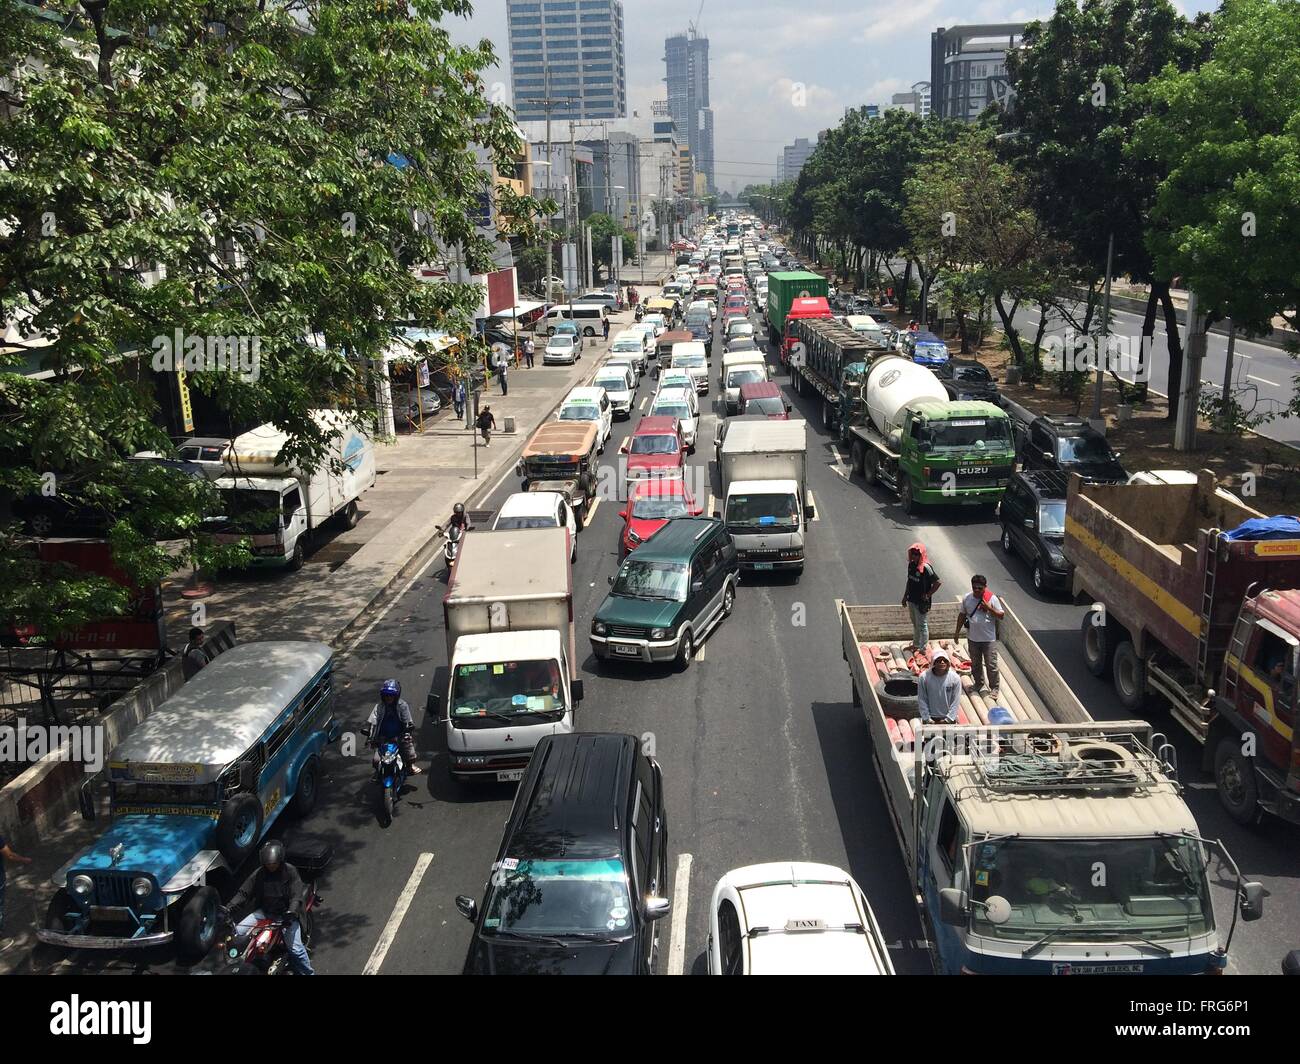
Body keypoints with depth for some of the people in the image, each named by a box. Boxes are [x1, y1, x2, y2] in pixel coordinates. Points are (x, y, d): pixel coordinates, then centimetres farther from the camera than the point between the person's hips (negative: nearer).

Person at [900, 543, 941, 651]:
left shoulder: (926, 567, -22)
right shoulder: (911, 564, 1)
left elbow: (938, 582, -22)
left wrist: (928, 595, -16)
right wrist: (905, 596, 17)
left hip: (921, 602, -8)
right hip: (912, 600, 8)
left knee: (922, 625, 4)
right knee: (915, 624, 22)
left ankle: (923, 648, 16)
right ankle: (916, 645, 37)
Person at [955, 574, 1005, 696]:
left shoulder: (992, 598, -10)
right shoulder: (967, 598, -1)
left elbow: (1001, 615, -6)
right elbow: (962, 615, 10)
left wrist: (989, 608, -22)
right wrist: (957, 632, 12)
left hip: (989, 639, -4)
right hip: (973, 639, 4)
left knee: (991, 665, 1)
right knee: (975, 664, 17)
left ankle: (994, 688, 15)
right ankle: (979, 684, 35)